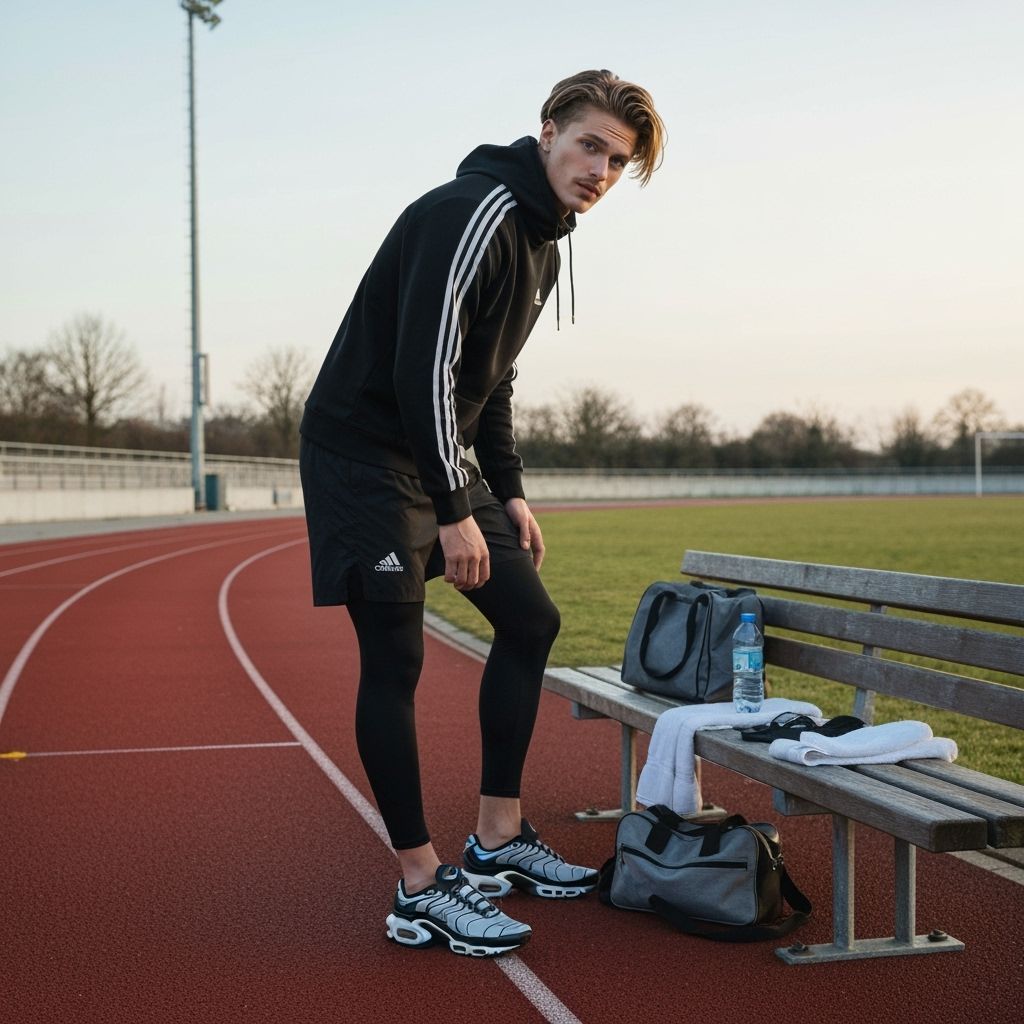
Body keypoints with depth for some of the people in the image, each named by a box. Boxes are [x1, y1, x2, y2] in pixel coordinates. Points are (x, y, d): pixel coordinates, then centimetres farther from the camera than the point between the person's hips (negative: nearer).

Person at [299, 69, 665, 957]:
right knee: (395, 663, -7)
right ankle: (421, 892, 3)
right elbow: (425, 368, -25)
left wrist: (509, 491, 14)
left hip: (440, 454, 10)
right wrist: (456, 511, -22)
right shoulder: (475, 215, -19)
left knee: (530, 620, 11)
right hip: (367, 452, -10)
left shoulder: (542, 242, 13)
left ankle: (498, 840, 20)